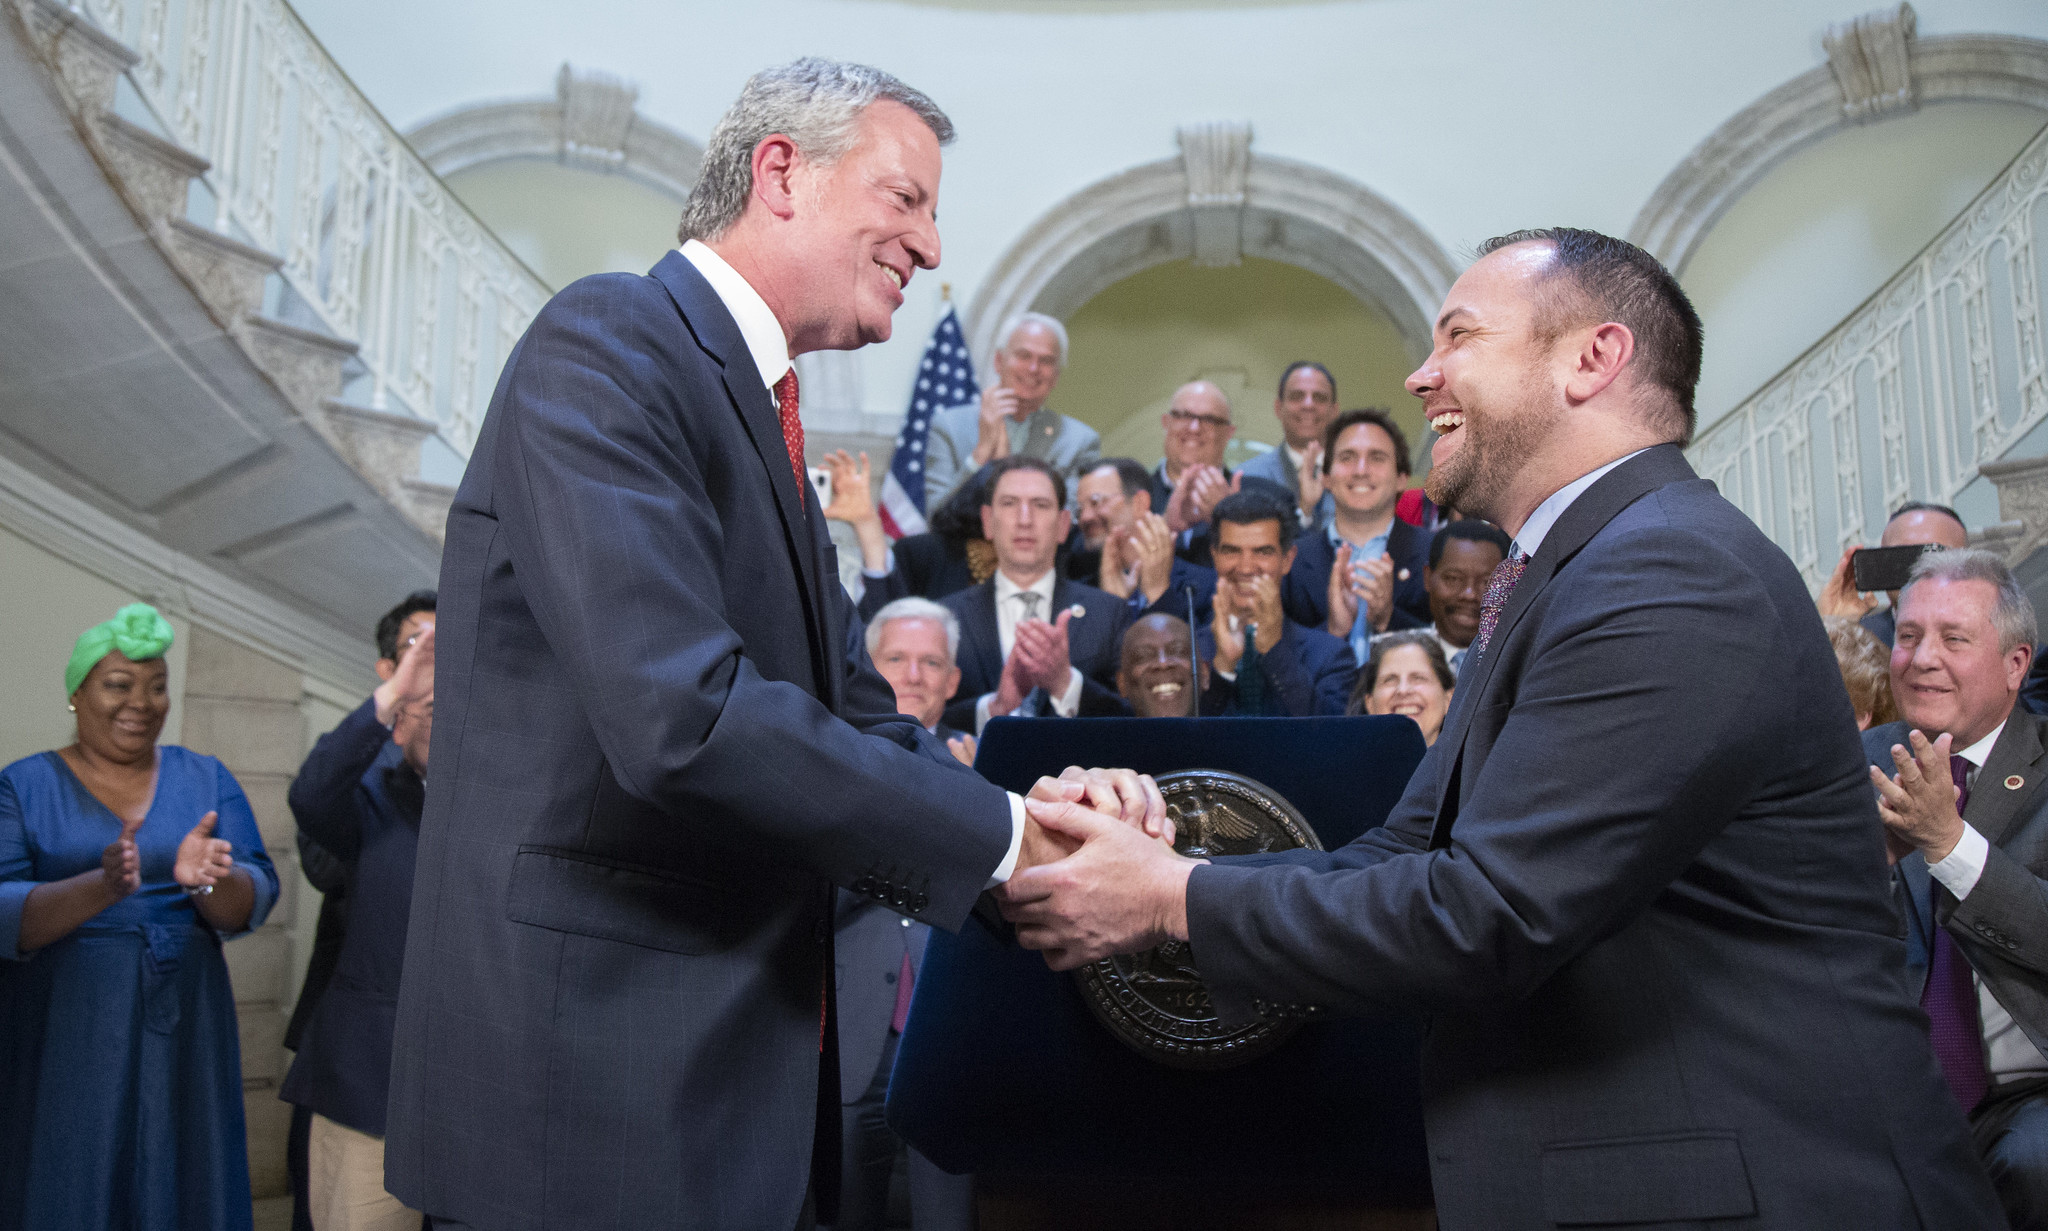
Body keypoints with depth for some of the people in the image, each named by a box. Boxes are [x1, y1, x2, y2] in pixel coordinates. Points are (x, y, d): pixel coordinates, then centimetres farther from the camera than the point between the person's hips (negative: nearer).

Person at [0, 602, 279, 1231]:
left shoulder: (205, 779, 7)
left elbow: (254, 900, -3)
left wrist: (206, 880, -25)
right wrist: (101, 887, -28)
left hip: (180, 1037, 2)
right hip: (60, 1040, -2)